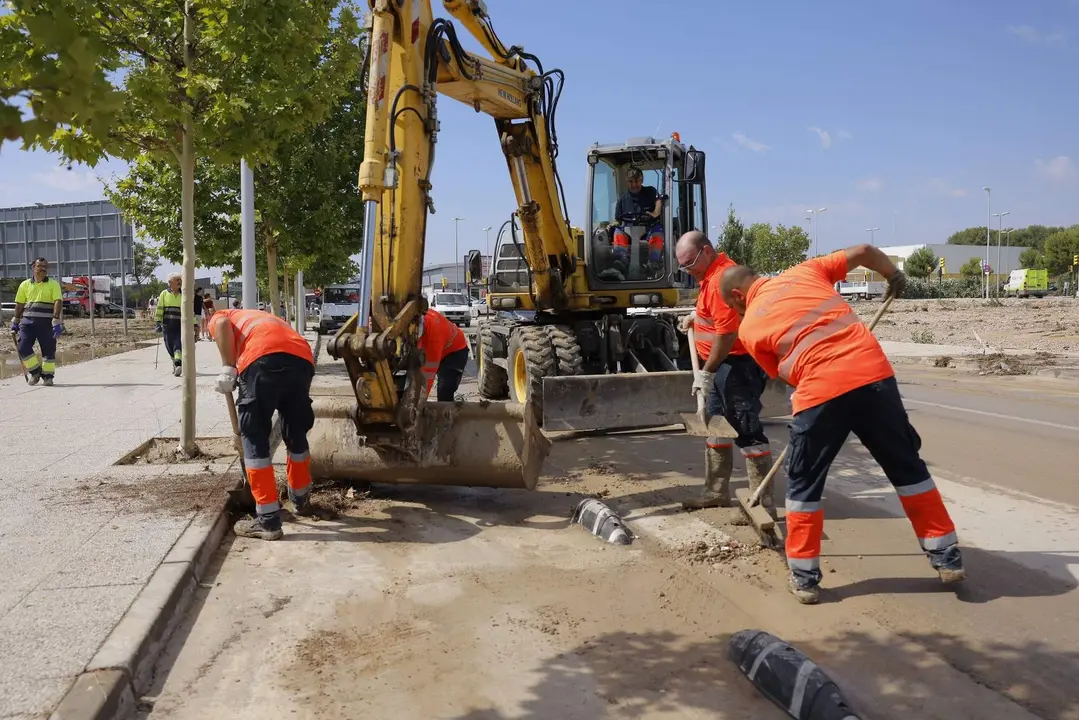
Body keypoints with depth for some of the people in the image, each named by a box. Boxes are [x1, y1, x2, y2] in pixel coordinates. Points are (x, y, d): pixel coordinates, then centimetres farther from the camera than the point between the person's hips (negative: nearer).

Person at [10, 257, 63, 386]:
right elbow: (19, 304, 17)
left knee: (48, 350, 1)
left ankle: (48, 376, 14)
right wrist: (15, 322, 14)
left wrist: (57, 321, -18)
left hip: (46, 322, -2)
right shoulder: (25, 285, 12)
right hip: (27, 321, 2)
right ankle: (35, 371, 11)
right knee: (23, 348, -8)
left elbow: (58, 302, -7)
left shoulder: (53, 284, 4)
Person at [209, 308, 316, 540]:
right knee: (297, 434, 23)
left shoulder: (221, 317, 31)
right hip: (302, 358, 6)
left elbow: (222, 324, 2)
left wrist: (227, 369, -1)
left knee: (254, 438, 6)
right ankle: (300, 500, 42)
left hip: (265, 358, -6)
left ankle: (268, 519, 5)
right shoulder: (265, 320, 45)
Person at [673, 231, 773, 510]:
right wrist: (696, 316, 16)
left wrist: (706, 372, -19)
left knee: (747, 431, -7)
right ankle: (716, 492, 25)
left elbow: (726, 333, -24)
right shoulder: (713, 273, 12)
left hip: (738, 364, -11)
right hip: (723, 364, 11)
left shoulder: (722, 278, -21)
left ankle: (762, 501, -1)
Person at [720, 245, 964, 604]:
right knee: (908, 468, 19)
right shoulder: (803, 271, 18)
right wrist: (894, 275, 34)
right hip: (874, 372, 3)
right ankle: (948, 558, 26)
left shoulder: (749, 325, 13)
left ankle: (804, 577, 19)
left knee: (804, 485, 16)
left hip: (821, 390, -3)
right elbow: (864, 251, 16)